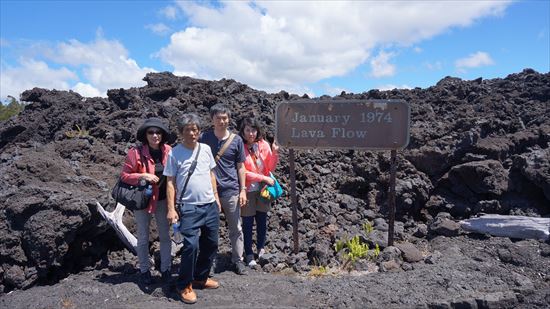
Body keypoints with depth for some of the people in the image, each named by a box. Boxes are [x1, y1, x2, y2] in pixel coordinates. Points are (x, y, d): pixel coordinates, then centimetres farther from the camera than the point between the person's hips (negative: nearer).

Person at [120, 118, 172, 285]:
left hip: (162, 200, 3)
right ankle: (144, 270, 31)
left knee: (165, 235, 13)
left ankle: (165, 268, 30)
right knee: (143, 238, 12)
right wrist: (143, 176, -24)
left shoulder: (168, 151, -5)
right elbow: (124, 175, -9)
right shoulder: (136, 152, -14)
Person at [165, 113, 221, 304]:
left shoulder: (205, 149, 6)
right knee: (191, 245, -10)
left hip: (210, 205, 5)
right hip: (189, 208, -5)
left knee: (210, 244, 12)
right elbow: (171, 182, -5)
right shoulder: (175, 153, -5)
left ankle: (200, 278, 31)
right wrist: (171, 209, -10)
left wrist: (216, 196, 14)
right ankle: (184, 285, 11)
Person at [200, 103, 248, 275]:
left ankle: (238, 260, 24)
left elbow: (240, 167, 4)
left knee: (236, 228, 9)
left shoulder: (236, 140, 0)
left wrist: (243, 190, 0)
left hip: (231, 190, 0)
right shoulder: (204, 138, -1)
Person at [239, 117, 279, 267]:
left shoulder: (264, 145, -1)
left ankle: (261, 249, 33)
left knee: (262, 221, 13)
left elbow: (271, 167, 1)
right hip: (248, 190, -4)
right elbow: (242, 172, -14)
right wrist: (264, 178, -15)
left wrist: (275, 152, -14)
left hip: (263, 189, 4)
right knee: (248, 222, 4)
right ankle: (249, 254, 19)